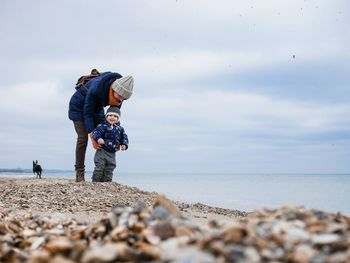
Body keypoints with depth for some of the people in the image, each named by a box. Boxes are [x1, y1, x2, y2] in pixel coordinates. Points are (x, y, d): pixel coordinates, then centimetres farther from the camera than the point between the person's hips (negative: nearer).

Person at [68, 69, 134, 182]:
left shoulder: (120, 90, -22)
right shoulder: (95, 89, -40)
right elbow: (87, 113, -32)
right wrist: (92, 137, -34)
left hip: (97, 108, 6)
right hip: (79, 106, -6)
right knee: (83, 138, -15)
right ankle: (79, 173, -10)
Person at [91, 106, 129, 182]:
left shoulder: (120, 129, 8)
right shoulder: (103, 126, -10)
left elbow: (124, 137, 16)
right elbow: (95, 133, -19)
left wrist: (124, 145, -2)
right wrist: (98, 139, -38)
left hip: (112, 153, 6)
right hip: (102, 151, -5)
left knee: (109, 169, 10)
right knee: (99, 167, -7)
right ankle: (95, 181, 1)